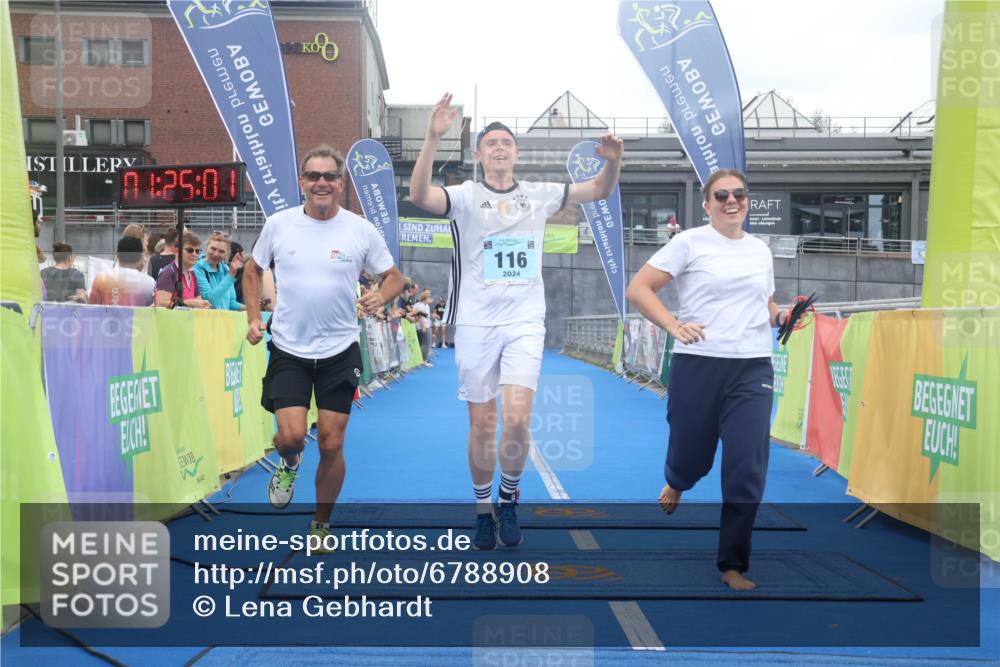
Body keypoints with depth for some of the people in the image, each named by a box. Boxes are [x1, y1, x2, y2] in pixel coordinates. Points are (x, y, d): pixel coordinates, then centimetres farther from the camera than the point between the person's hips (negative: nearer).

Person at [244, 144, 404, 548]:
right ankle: (288, 465, 27)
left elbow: (393, 276, 4)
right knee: (291, 435, -12)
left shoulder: (361, 230, -4)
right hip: (288, 350, 0)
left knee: (331, 445, 2)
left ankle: (321, 525, 24)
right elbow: (253, 271, 13)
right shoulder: (278, 224, -1)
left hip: (339, 351, 0)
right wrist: (254, 317, 1)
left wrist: (382, 295, -18)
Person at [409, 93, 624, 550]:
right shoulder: (466, 196, -1)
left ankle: (509, 499, 12)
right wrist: (433, 137, -31)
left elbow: (600, 191, 13)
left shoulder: (539, 195, 9)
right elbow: (418, 195, -20)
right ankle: (483, 510, 24)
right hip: (475, 323, -1)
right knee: (482, 425, 5)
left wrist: (612, 161, -9)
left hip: (525, 323, 1)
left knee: (517, 418, -13)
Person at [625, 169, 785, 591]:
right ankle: (676, 484, 49)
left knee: (747, 470, -3)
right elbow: (637, 289, -6)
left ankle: (733, 564, 13)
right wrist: (674, 326, -20)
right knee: (691, 458, 9)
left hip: (753, 369, 3)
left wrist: (785, 318, 4)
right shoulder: (690, 243, -2)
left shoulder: (761, 250, 14)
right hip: (698, 366, -3)